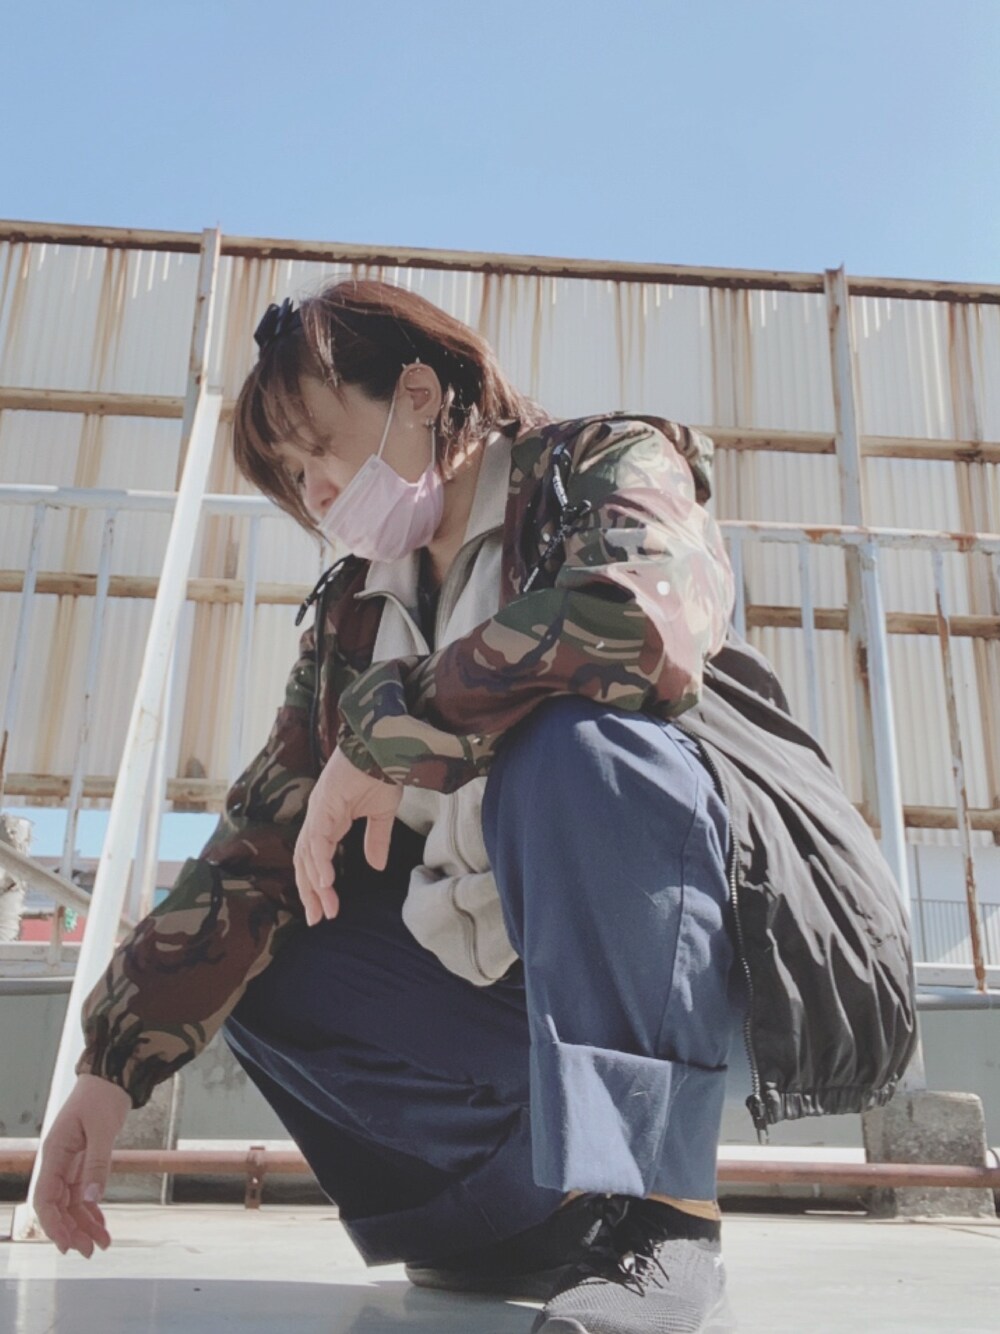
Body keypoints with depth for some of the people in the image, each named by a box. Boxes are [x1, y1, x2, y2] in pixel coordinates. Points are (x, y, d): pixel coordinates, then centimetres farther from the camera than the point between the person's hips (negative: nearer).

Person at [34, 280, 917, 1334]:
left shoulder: (604, 465, -4)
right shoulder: (353, 622, 12)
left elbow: (651, 620, -29)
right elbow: (257, 845, 7)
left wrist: (386, 732, -20)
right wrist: (115, 1061, 1)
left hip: (749, 942, -6)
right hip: (543, 979, 7)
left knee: (572, 742, -32)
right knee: (261, 961, 1)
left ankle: (654, 1230, -25)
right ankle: (544, 1215, -4)